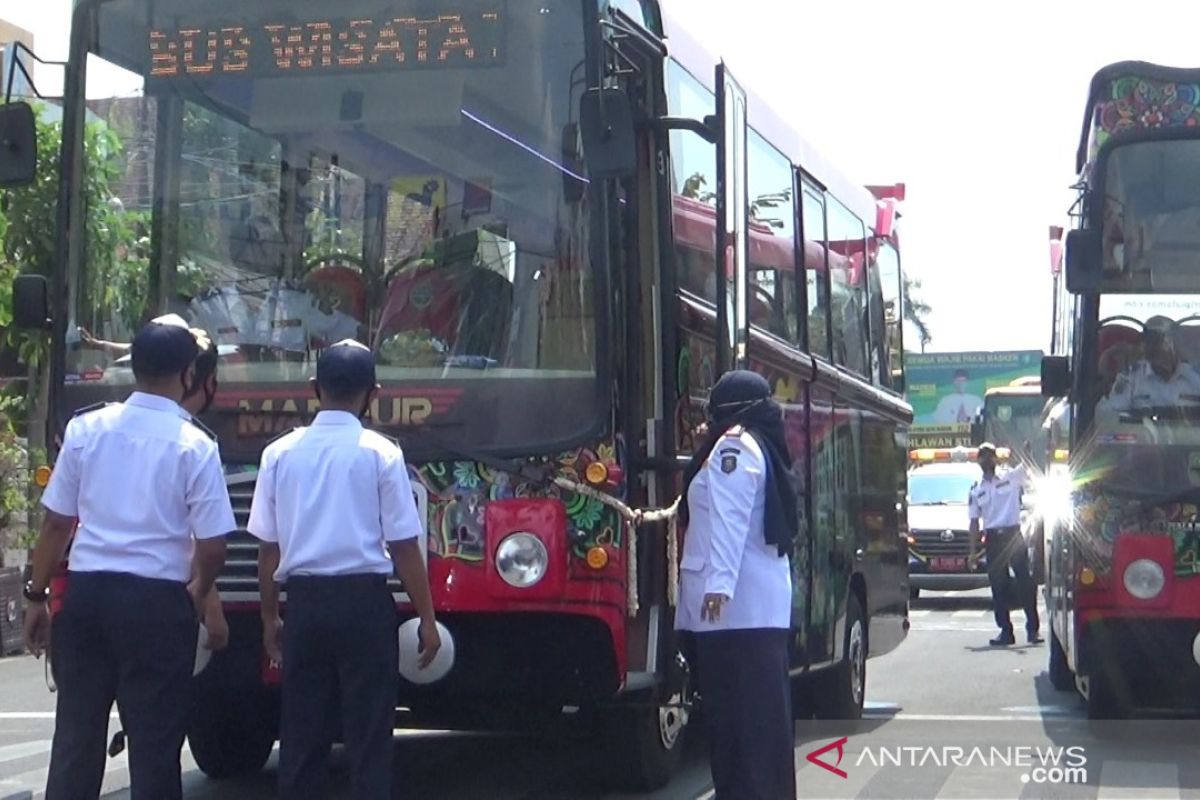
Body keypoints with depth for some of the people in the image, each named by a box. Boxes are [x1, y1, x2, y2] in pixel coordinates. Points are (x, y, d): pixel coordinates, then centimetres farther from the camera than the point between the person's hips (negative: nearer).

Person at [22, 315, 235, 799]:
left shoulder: (86, 429, 1)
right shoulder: (194, 446, -9)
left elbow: (57, 523, 3)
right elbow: (212, 548, -9)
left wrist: (36, 596, 13)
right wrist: (196, 594, 12)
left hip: (86, 592, 4)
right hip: (157, 601, -3)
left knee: (75, 732, 12)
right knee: (154, 741, 5)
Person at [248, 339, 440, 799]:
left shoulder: (280, 453, 4)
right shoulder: (380, 453, -6)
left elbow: (269, 547, 7)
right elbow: (403, 548, -6)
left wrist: (269, 617, 18)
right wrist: (427, 618, 2)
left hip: (305, 601, 3)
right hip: (364, 601, -3)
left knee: (302, 730, 10)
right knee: (368, 733, 2)